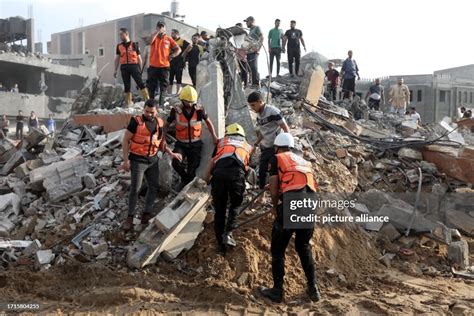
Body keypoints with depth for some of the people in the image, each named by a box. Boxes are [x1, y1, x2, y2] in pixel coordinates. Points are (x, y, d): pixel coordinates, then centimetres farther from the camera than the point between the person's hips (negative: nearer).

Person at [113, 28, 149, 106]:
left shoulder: (134, 44, 5)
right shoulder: (119, 46, 13)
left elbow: (139, 58, 7)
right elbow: (117, 58, 18)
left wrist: (140, 69, 3)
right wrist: (115, 70, 13)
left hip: (134, 65, -3)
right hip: (124, 67, 3)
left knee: (140, 83, -14)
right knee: (127, 86, 6)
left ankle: (147, 99, -15)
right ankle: (129, 103, 13)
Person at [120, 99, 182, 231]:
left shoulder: (159, 123, 2)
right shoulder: (136, 121, -14)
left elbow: (161, 142, 13)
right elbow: (125, 141, -10)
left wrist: (171, 153, -1)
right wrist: (126, 160, -14)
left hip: (153, 160, 6)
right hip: (138, 160, -5)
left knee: (154, 187, 10)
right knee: (135, 189, -2)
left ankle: (146, 214, 23)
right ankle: (130, 216, 10)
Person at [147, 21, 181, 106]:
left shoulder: (169, 39, 7)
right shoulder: (154, 37, 7)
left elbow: (178, 49, 7)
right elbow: (150, 40, -18)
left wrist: (172, 55, -7)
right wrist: (157, 31, -17)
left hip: (164, 66, 0)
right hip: (153, 66, 0)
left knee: (163, 86, 2)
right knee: (151, 86, 5)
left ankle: (161, 103, 8)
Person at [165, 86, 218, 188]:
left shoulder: (199, 109, -9)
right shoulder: (176, 110, -10)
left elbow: (208, 122, 8)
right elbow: (167, 125, 4)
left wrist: (214, 136, 1)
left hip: (195, 144, 0)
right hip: (181, 144, 0)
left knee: (192, 170, 2)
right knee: (176, 163, -23)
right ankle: (185, 178, 7)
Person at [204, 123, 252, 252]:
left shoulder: (221, 141, 32)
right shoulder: (247, 145, 34)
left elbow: (212, 162, 26)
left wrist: (205, 179, 34)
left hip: (219, 172, 1)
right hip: (237, 173, 0)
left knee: (219, 209, 13)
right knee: (235, 205, 21)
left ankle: (221, 243, 17)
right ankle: (228, 234, 3)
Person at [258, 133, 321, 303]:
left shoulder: (277, 159, 10)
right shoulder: (304, 161, 27)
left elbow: (274, 188, 2)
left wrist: (275, 207, 18)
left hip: (291, 204, -5)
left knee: (277, 249, 11)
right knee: (304, 246, 24)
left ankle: (277, 291, 18)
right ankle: (313, 289, 27)